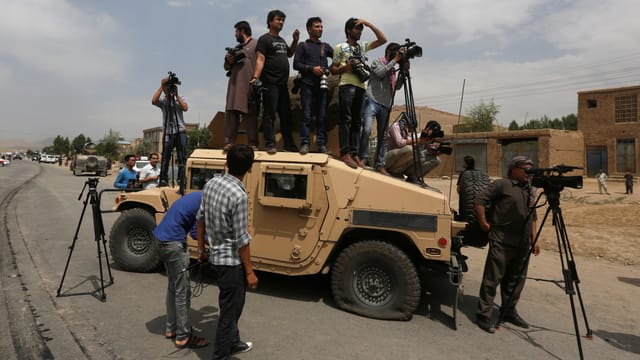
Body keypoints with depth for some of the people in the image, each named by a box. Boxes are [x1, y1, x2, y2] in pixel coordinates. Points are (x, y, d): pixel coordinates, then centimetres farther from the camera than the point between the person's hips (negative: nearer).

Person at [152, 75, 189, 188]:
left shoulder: (180, 99, 13)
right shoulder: (163, 101, 10)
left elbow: (185, 108, -6)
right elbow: (153, 101, -11)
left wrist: (176, 95, -6)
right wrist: (161, 86, -7)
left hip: (180, 131, 0)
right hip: (168, 132, 0)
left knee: (182, 157, -4)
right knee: (165, 157, 0)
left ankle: (181, 180, -2)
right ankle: (163, 180, 5)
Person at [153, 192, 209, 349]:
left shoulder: (199, 197, 13)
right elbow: (195, 232, -16)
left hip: (161, 239, 10)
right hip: (173, 243, -10)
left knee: (173, 287, 20)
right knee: (183, 290, 0)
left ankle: (171, 328, 31)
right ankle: (183, 337, 10)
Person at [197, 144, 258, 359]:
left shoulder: (211, 184, -1)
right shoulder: (238, 195, -25)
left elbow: (200, 218, 8)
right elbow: (241, 239, -21)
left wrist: (201, 249, 20)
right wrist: (250, 271, -12)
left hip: (216, 256, 8)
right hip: (231, 260, -8)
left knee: (230, 305, 26)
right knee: (229, 311, 7)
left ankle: (233, 343, 44)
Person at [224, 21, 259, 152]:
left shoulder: (256, 44, 6)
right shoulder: (237, 47, 27)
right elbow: (227, 67, 29)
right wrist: (228, 61, 6)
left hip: (249, 86, -6)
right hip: (234, 85, 7)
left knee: (250, 115, -7)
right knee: (231, 113, -2)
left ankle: (253, 144, -5)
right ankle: (229, 142, -3)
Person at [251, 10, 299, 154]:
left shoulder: (282, 40, 21)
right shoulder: (264, 39, -2)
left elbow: (289, 54, 34)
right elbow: (260, 59, -12)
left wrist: (295, 41, 20)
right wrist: (255, 76, -26)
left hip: (283, 84, 8)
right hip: (270, 83, -8)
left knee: (286, 115, 9)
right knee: (269, 114, -8)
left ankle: (289, 144, 14)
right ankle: (270, 144, -7)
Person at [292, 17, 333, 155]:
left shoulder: (325, 46, 21)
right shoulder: (303, 46, 12)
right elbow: (296, 64, 2)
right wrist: (312, 68, -9)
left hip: (322, 85, 3)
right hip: (307, 84, -3)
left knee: (322, 116, 0)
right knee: (306, 115, -8)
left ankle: (321, 144, 2)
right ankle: (304, 143, -8)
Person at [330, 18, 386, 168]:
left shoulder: (363, 46, 23)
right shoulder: (340, 47, 11)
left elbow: (383, 40, 17)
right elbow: (333, 70, 7)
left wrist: (369, 24, 12)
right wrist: (346, 67, -11)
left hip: (361, 87, 5)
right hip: (347, 86, -5)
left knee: (357, 122, 2)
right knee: (346, 119, -12)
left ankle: (354, 154, 2)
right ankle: (345, 153, -15)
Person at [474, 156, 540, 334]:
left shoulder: (530, 190, 18)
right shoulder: (501, 184, -5)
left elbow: (533, 217, 22)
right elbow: (480, 200, -9)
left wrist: (534, 239, 16)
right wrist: (483, 223, -10)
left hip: (523, 244, 8)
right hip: (502, 242, -7)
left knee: (516, 280, 14)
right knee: (492, 279, -4)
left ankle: (509, 311, 28)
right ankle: (484, 315, 3)